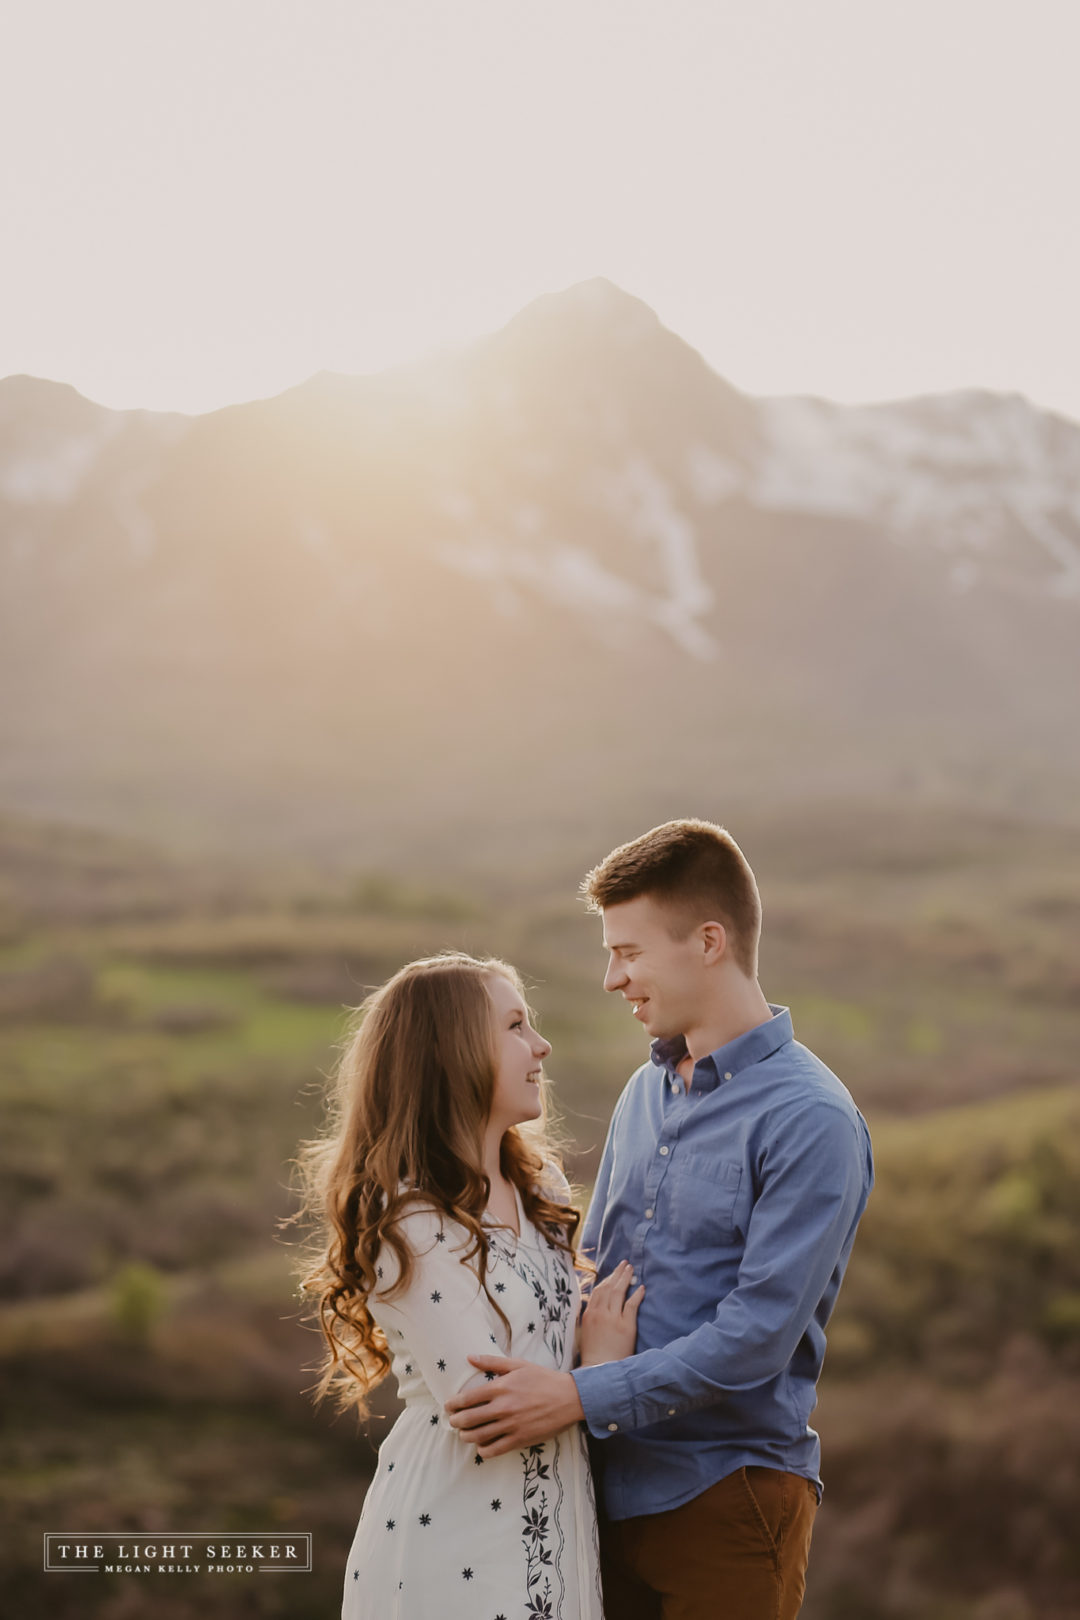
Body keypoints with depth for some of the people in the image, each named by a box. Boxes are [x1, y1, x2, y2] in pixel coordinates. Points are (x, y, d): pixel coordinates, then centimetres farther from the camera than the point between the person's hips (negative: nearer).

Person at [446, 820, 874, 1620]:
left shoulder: (811, 1120, -15)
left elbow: (756, 1336, -20)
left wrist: (581, 1396, -22)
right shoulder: (646, 1092, 10)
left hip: (724, 1495, -6)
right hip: (614, 1487, 7)